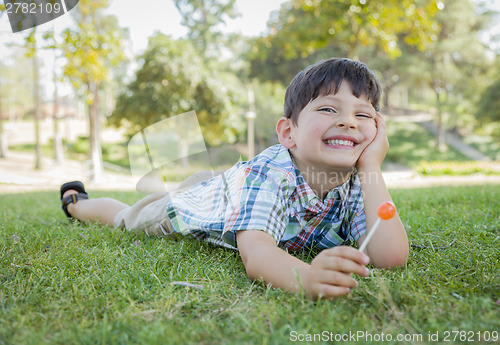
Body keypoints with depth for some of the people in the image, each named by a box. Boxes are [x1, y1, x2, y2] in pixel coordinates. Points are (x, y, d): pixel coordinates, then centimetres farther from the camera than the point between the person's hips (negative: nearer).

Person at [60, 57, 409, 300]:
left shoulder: (357, 184, -30)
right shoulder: (271, 170, -45)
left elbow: (391, 256, -42)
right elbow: (253, 252, -59)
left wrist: (371, 167, -47)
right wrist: (306, 276, -80)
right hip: (191, 204, -3)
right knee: (124, 216, 25)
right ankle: (75, 199, 53)